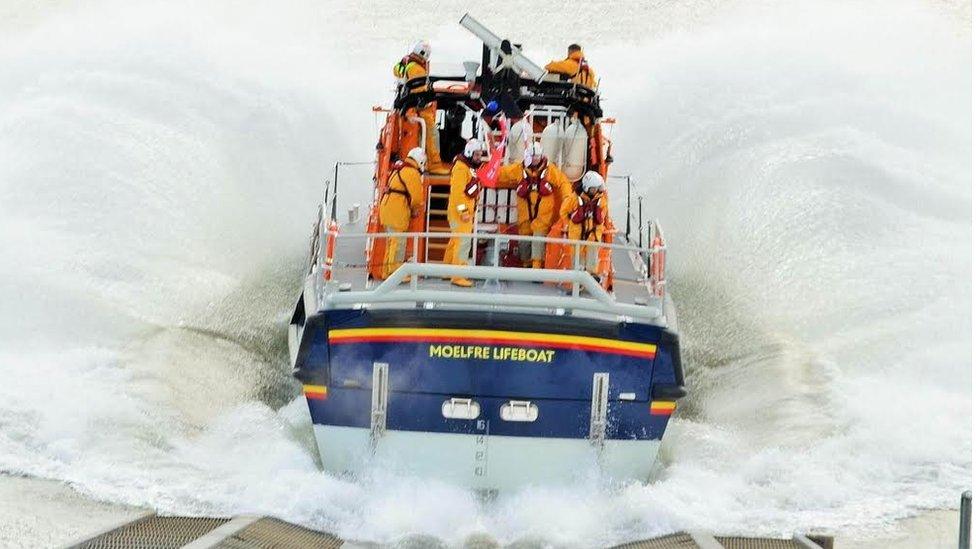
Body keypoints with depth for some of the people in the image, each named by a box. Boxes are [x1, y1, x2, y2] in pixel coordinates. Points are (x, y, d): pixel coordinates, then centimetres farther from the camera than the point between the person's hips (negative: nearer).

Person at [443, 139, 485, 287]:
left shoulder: (472, 167, 17)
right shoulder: (461, 167, -15)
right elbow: (457, 190, -22)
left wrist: (472, 211, 23)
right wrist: (463, 211, -25)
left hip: (467, 211, 10)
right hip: (460, 211, -10)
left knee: (455, 241, 16)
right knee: (463, 242, -13)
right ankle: (458, 276, -15)